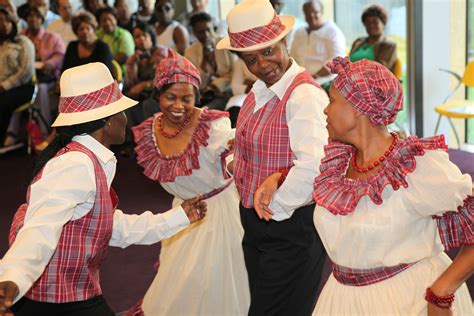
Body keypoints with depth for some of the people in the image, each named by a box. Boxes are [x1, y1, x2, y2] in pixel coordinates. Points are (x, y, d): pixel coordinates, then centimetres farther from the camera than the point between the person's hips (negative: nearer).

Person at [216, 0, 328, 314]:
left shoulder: (305, 94, -22)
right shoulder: (259, 92, 7)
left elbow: (313, 165, -32)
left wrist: (276, 208, -20)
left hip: (291, 229, -9)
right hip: (256, 225, 9)